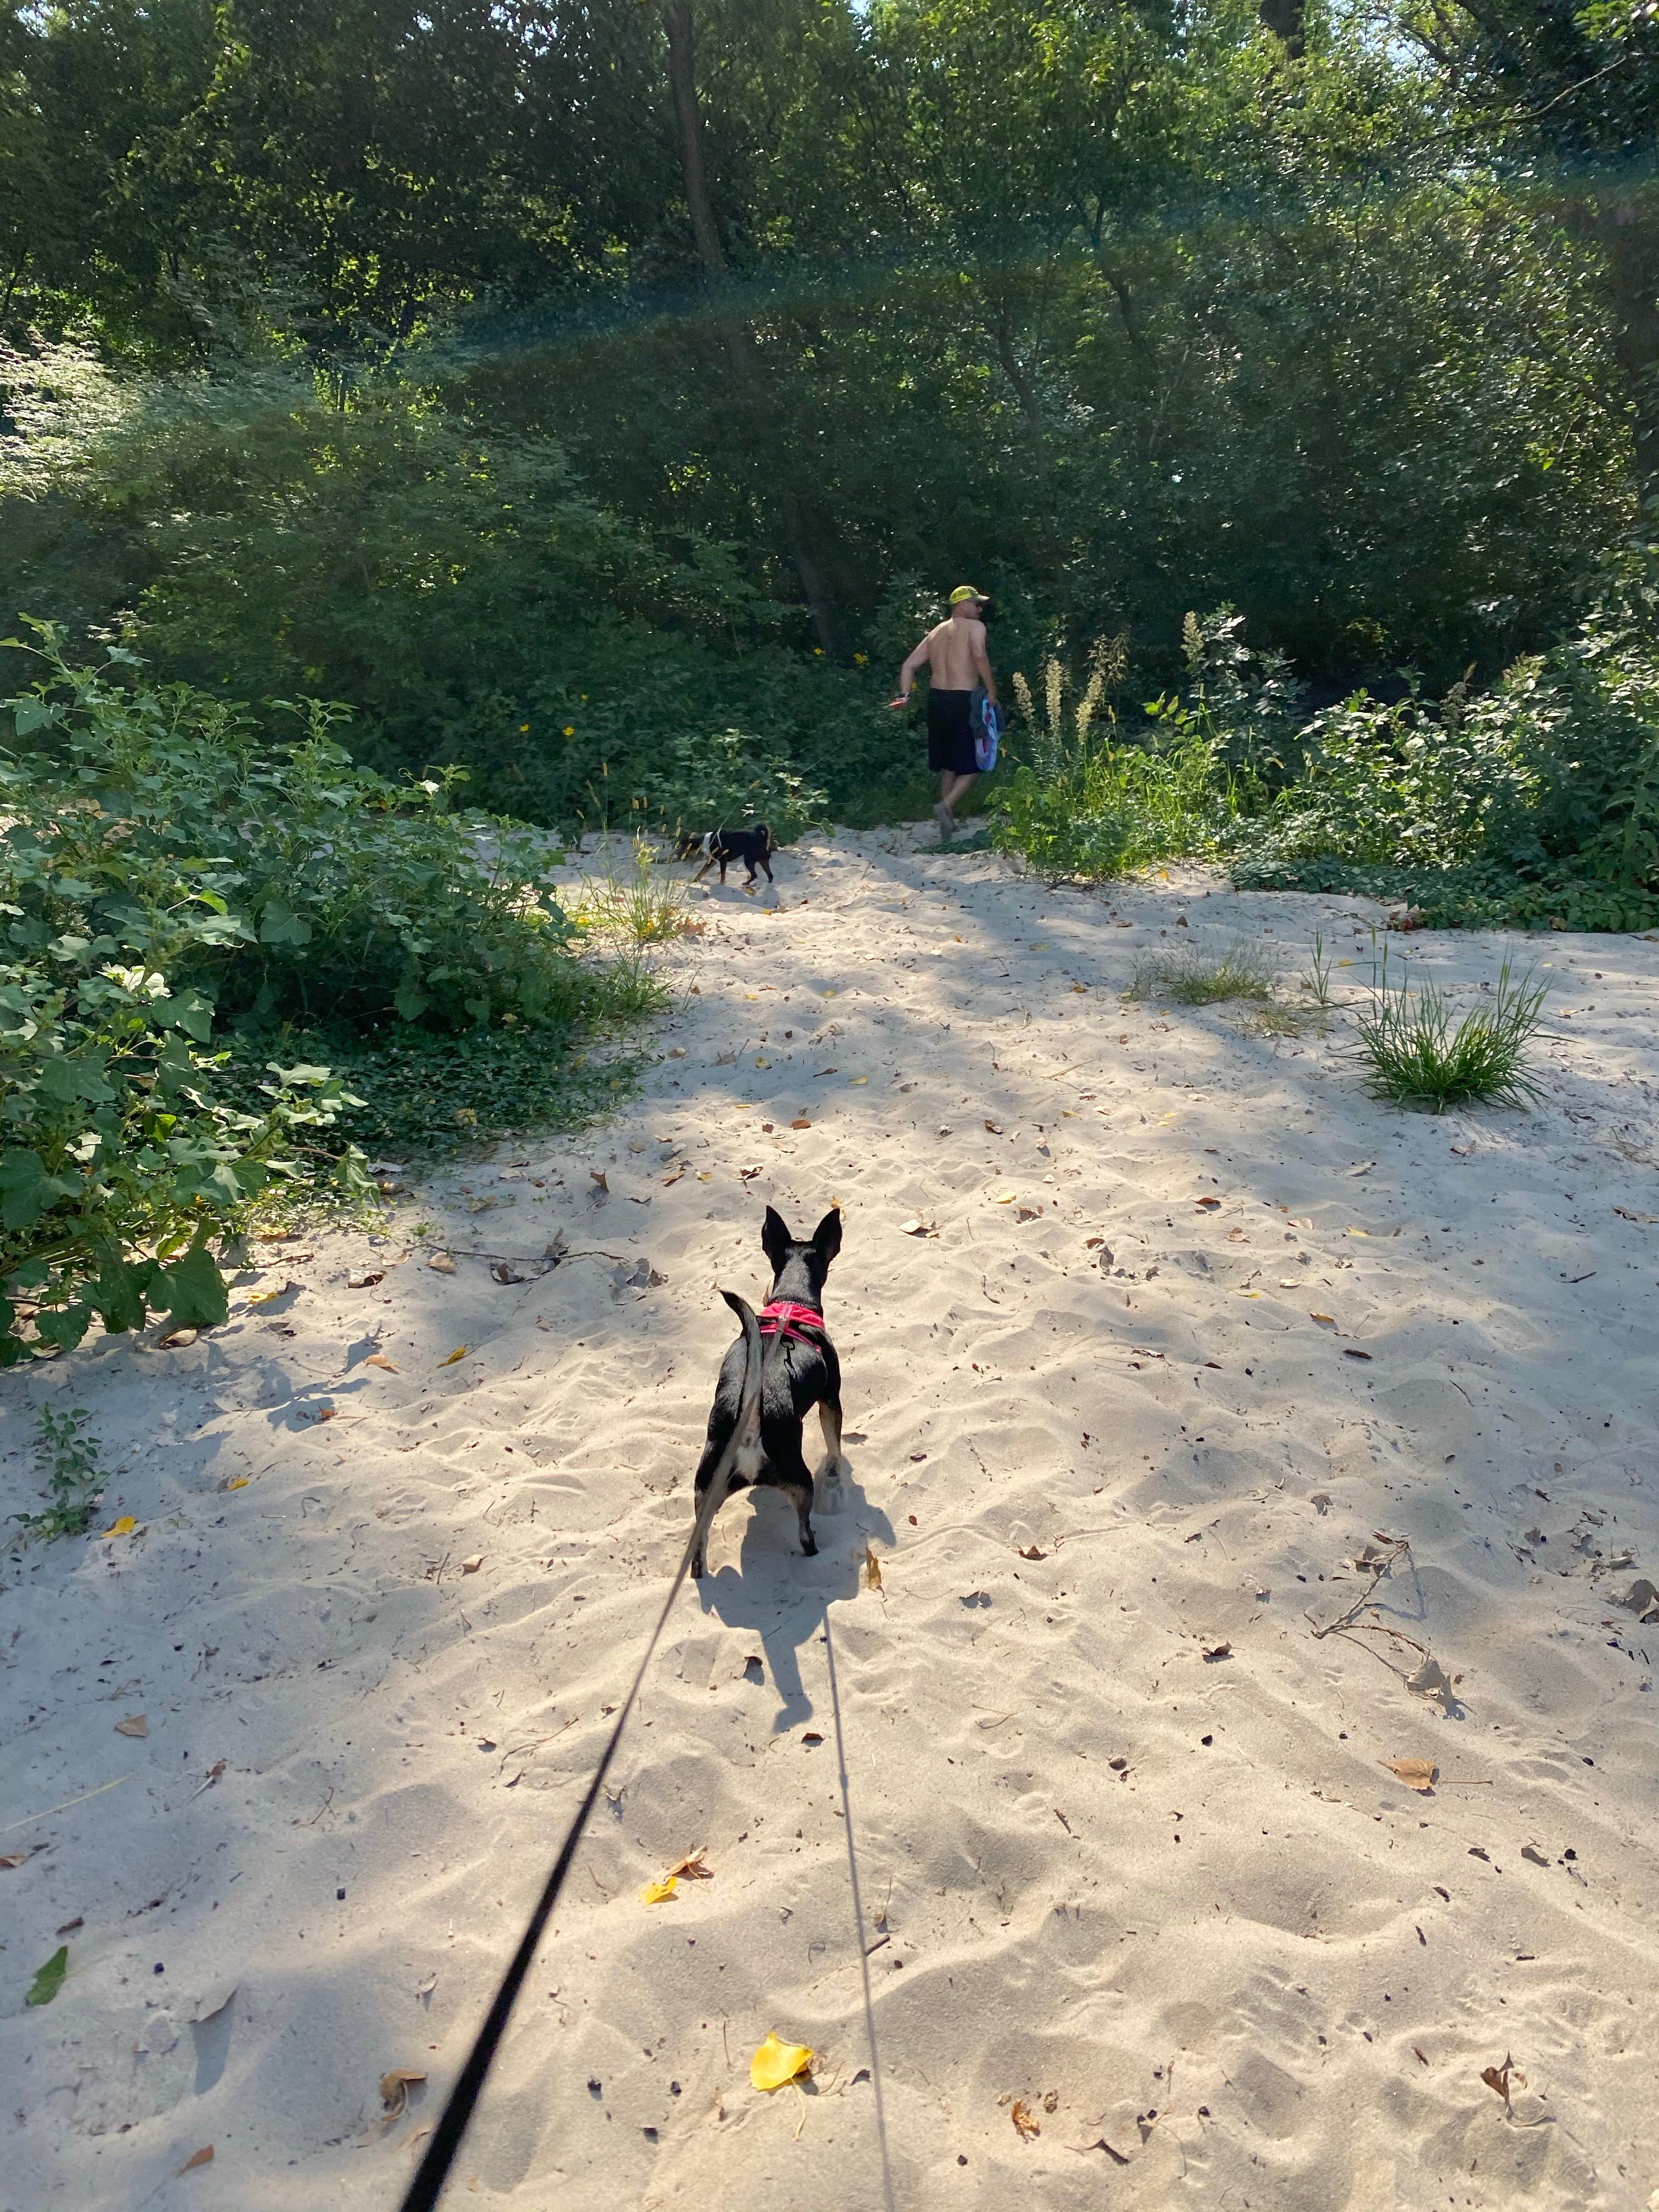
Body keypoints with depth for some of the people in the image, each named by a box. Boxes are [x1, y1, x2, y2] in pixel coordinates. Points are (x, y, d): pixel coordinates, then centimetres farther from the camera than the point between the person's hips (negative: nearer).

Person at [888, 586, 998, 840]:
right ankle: (947, 806, -20)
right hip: (964, 700, -7)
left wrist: (905, 695, 3)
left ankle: (948, 820, 20)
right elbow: (979, 654, -22)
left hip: (937, 699, 7)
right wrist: (992, 690, -17)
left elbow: (909, 665, 11)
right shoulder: (975, 627, -1)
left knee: (948, 764, 18)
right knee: (972, 765, 1)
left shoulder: (936, 632, 19)